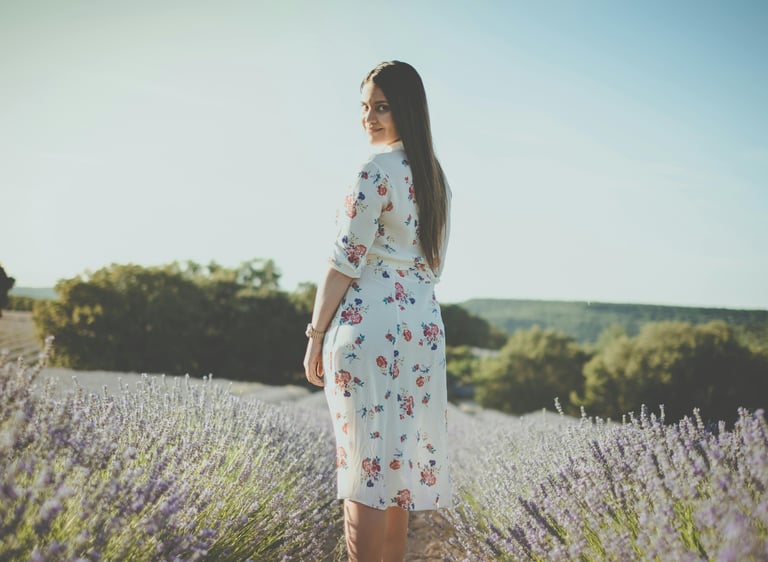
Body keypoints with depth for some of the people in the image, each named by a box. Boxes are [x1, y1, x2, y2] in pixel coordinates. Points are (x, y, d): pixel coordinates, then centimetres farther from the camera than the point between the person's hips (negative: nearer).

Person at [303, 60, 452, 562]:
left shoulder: (378, 171, -11)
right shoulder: (436, 177, 14)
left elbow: (346, 261, -12)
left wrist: (316, 335, -6)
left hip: (369, 328, -8)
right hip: (424, 327, 8)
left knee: (365, 471, -2)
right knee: (397, 467, 15)